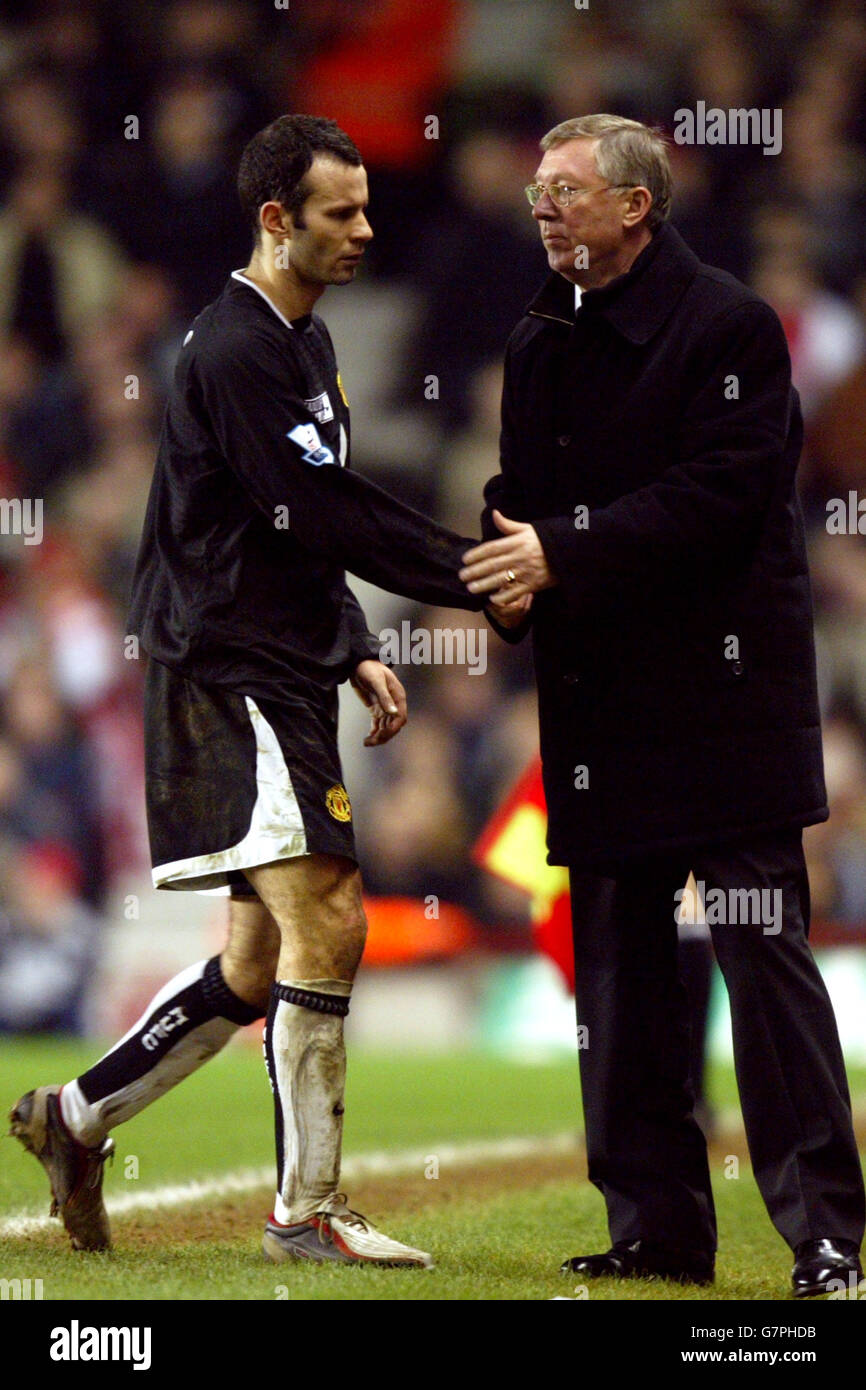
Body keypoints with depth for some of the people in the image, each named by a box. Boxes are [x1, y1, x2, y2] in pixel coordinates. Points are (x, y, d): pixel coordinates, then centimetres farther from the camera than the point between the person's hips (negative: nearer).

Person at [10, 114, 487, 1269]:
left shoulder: (304, 342, 18)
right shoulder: (235, 350, -14)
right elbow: (326, 514, -19)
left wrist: (355, 652, 14)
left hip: (285, 677, 10)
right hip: (229, 674, -10)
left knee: (263, 963, 10)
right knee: (326, 925, -14)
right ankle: (307, 1210, -9)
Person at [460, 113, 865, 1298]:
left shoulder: (729, 327, -8)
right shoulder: (540, 343, 16)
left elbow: (723, 492, -17)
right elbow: (525, 490, 20)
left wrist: (563, 555, -20)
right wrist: (509, 568, -3)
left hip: (721, 694, -8)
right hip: (598, 701, 8)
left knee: (762, 949, -10)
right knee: (619, 966, 8)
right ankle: (658, 1226, 15)